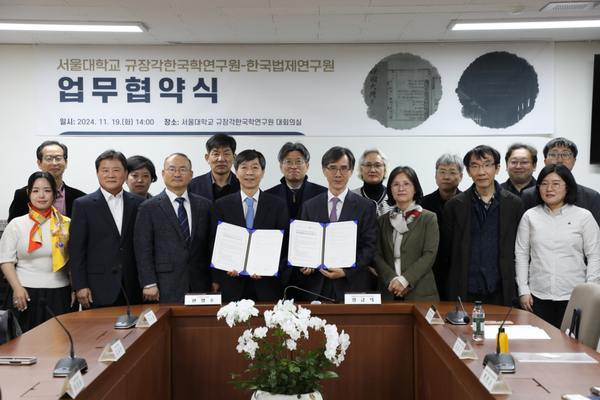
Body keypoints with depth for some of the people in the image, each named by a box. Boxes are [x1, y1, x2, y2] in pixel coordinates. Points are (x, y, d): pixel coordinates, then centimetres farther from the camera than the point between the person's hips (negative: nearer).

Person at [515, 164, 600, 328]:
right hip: (538, 296, 1)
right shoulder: (530, 216, 8)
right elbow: (521, 254, 9)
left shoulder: (584, 216, 5)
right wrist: (523, 290, 2)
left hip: (574, 297, -1)